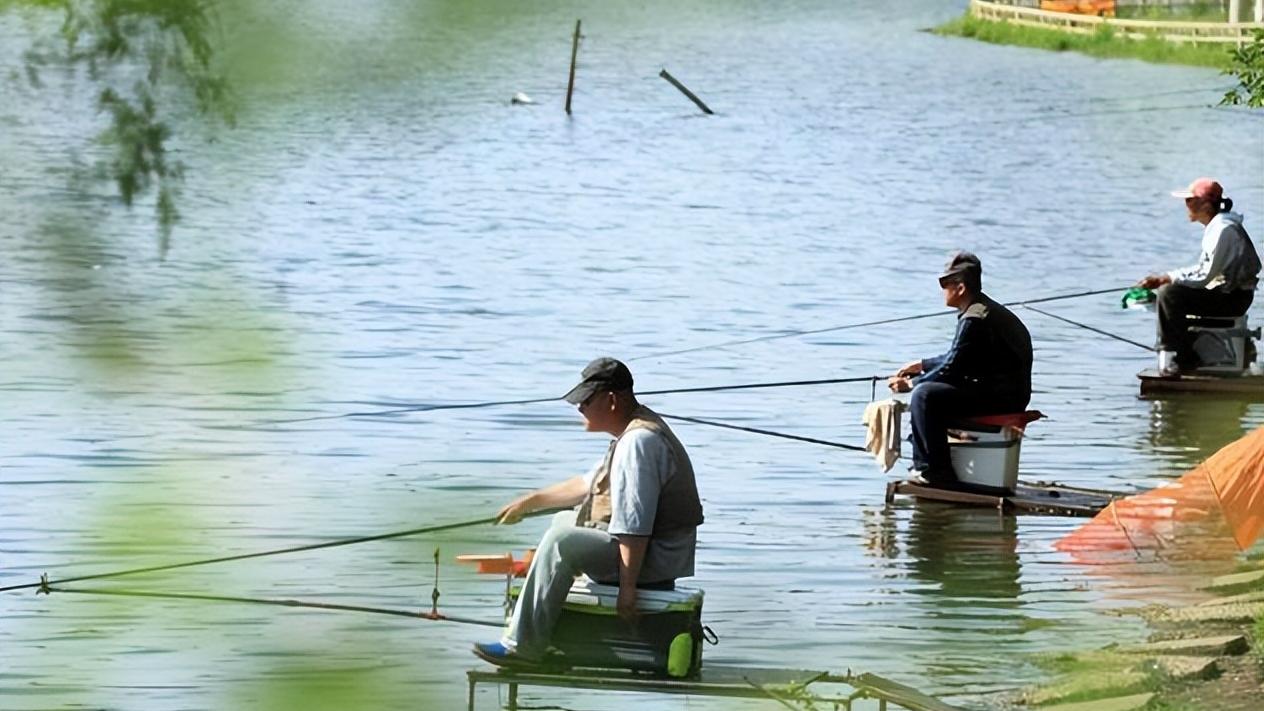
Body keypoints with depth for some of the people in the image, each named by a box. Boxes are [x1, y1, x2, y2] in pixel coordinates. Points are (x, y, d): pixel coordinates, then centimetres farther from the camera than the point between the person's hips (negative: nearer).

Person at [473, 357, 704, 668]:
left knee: (563, 540, -24)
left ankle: (523, 646, -23)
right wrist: (532, 501, 27)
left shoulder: (637, 442, -22)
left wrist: (628, 587, -28)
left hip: (656, 557, -12)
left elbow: (635, 526, -28)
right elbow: (589, 484, 28)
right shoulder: (636, 431, 14)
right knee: (566, 521, 26)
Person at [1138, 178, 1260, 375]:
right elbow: (1203, 270, 14)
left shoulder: (1224, 230, -21)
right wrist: (1165, 278, 5)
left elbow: (1205, 276, -22)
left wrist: (1166, 278, -17)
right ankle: (1168, 355, 12)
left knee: (1170, 295, -22)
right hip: (1225, 292, 10)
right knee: (1166, 290, 12)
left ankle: (1185, 359, -14)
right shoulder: (1215, 226, 11)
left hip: (1233, 298, -10)